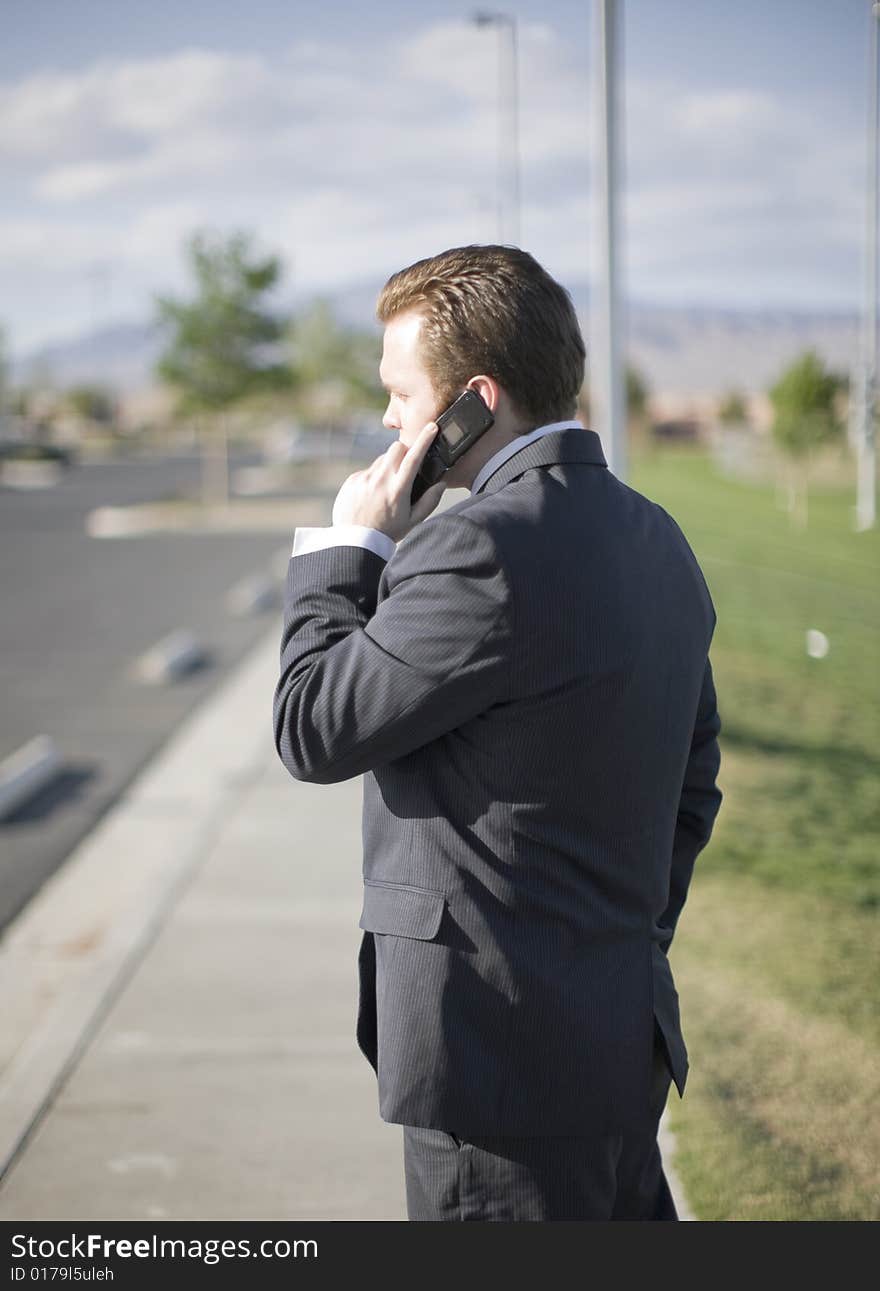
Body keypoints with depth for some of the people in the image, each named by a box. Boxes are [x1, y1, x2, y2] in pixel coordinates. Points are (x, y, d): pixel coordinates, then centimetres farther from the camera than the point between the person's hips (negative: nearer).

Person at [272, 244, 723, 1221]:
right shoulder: (654, 538, 8)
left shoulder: (485, 547, -21)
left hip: (502, 1054, -9)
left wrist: (349, 546, -4)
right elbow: (693, 785, 16)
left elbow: (312, 733, -14)